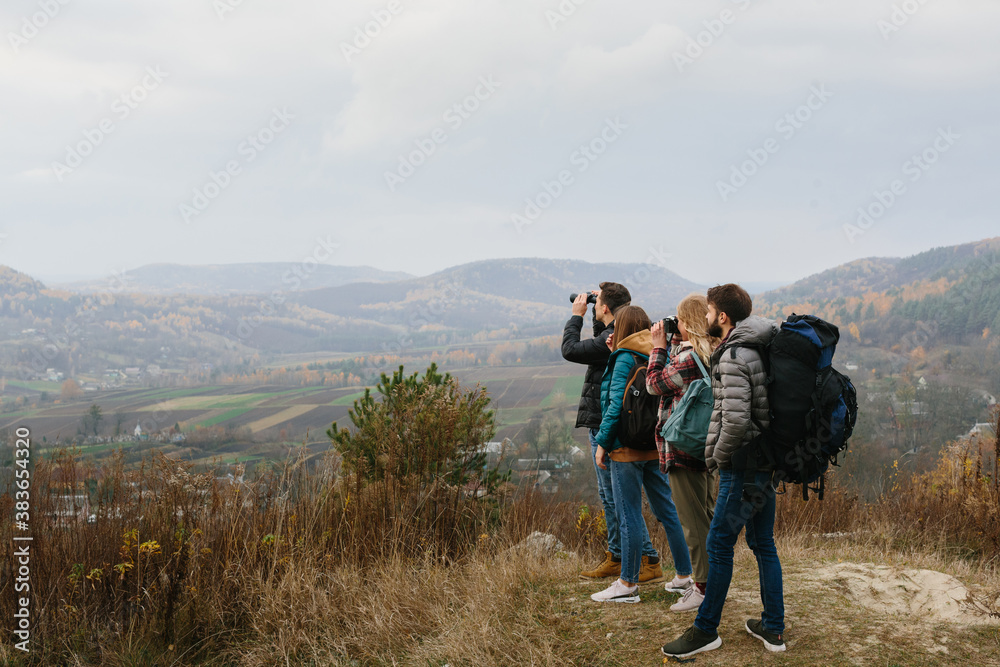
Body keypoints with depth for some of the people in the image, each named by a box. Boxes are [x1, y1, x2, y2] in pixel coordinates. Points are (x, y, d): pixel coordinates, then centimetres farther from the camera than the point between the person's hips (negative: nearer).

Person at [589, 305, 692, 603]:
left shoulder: (624, 359, -13)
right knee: (667, 510, 14)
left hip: (628, 447, -8)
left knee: (629, 516, -2)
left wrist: (602, 442, -11)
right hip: (656, 445, 8)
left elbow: (616, 404, -18)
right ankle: (685, 575, 19)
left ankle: (628, 584, 4)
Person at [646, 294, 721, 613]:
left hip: (684, 447, -9)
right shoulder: (715, 354, 7)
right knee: (706, 514, 18)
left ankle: (705, 588, 2)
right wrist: (674, 343, 10)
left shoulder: (688, 357, -21)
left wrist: (659, 346, 1)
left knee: (693, 519, -2)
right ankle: (703, 576, 30)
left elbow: (655, 383, -8)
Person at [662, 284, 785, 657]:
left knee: (719, 544, -2)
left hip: (743, 464, -10)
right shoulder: (758, 349, 12)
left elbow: (736, 420, -26)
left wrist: (718, 456, -11)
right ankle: (773, 629, 20)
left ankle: (706, 631, 6)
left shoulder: (734, 357, -18)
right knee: (763, 543, 14)